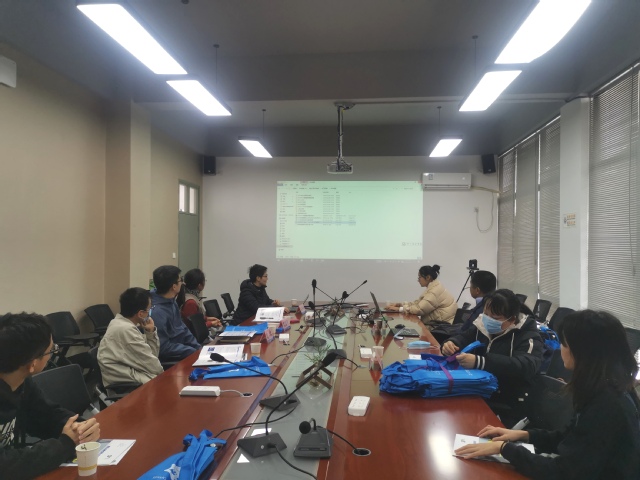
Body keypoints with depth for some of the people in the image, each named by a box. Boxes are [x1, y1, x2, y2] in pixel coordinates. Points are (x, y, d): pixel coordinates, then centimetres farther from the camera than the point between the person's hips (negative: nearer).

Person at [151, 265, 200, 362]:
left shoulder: (171, 302, 5)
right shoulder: (157, 311, -24)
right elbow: (163, 348, -24)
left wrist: (199, 349, 5)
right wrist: (194, 351, -19)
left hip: (180, 351, 9)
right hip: (168, 360, -9)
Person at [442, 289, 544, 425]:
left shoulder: (527, 336, -11)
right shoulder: (484, 325, 7)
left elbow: (526, 367, -28)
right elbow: (463, 338, 21)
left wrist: (479, 362, -37)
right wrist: (450, 343, -6)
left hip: (507, 408, -7)